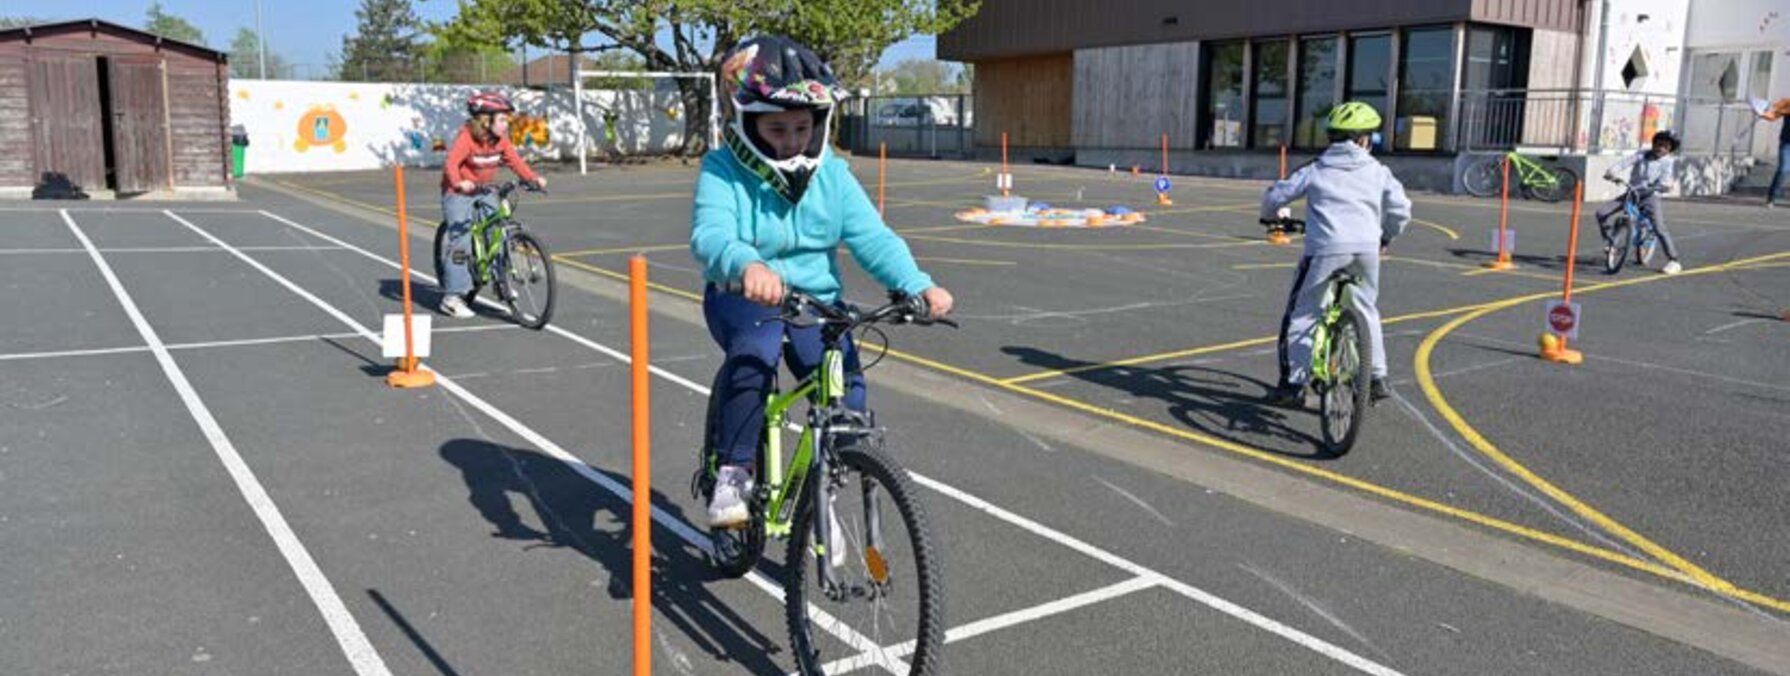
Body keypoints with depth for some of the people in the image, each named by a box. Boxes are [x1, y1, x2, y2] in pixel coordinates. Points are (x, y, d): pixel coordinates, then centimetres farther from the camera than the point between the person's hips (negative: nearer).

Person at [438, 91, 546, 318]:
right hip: (458, 193, -6)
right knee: (461, 240, -11)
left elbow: (515, 161, -4)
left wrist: (533, 178, -21)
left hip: (483, 191, 6)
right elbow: (452, 162, -32)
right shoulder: (466, 138, -22)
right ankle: (452, 297, -6)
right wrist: (459, 182, -52)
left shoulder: (501, 140, -2)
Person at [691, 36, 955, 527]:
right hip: (742, 298, -3)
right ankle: (731, 472, -18)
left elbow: (872, 236, -11)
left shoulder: (831, 175, -2)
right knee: (756, 348, -36)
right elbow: (710, 234, -29)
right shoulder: (723, 172, -11)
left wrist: (919, 285, -30)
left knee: (846, 382, -17)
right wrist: (747, 265, -53)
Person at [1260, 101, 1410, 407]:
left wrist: (1273, 214, 36)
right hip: (1367, 247, 2)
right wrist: (1387, 237, 30)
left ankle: (1293, 384, 5)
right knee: (1366, 310, 23)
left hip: (1326, 248, -2)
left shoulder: (1316, 170, 12)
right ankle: (1377, 378, 25)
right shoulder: (1377, 171, 15)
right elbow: (1400, 209, 11)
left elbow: (1275, 196, 12)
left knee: (1302, 313, 7)